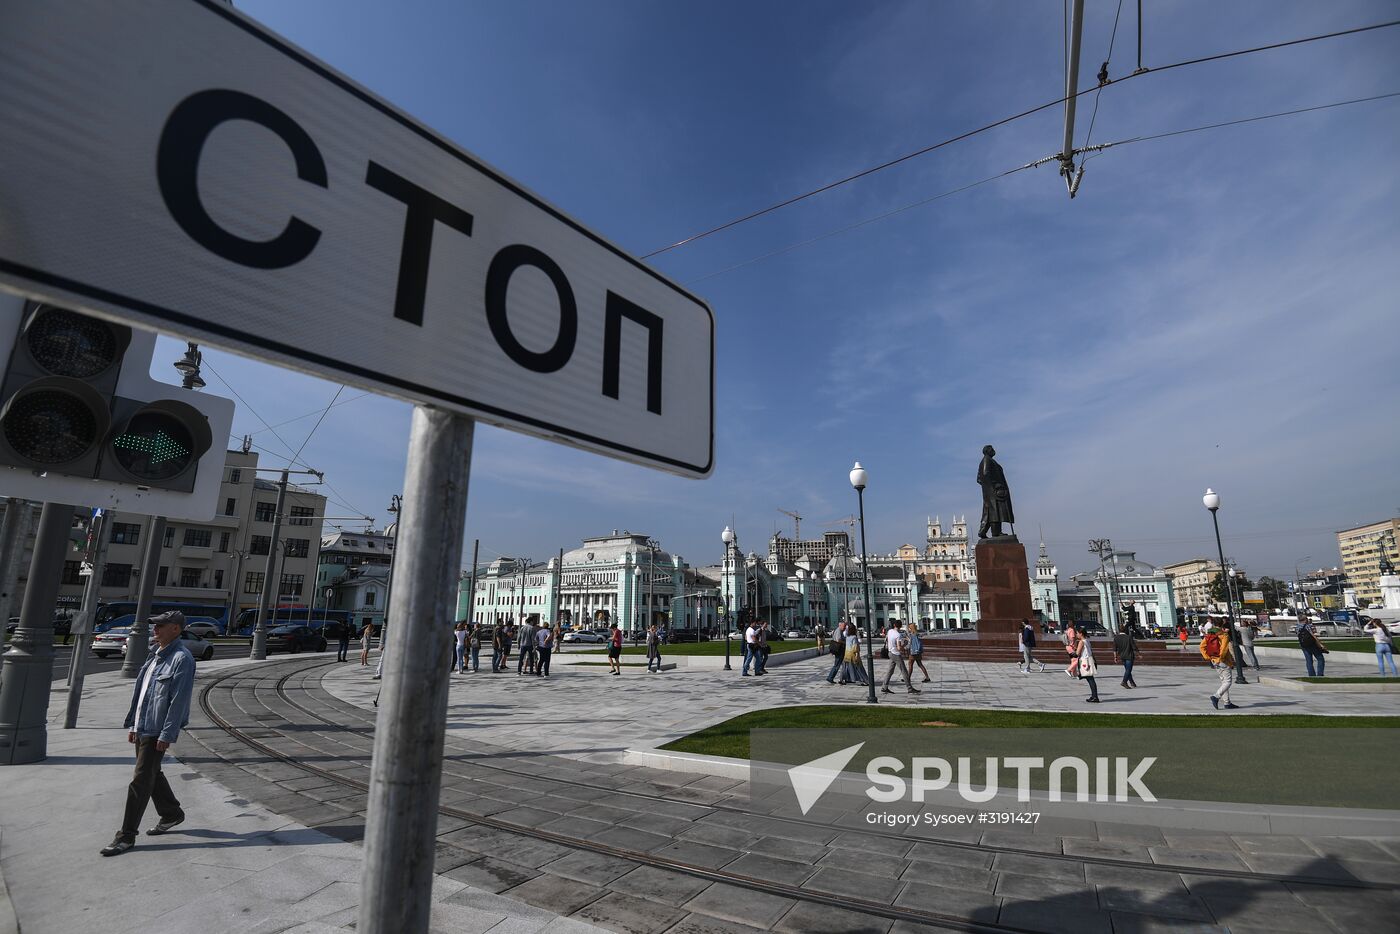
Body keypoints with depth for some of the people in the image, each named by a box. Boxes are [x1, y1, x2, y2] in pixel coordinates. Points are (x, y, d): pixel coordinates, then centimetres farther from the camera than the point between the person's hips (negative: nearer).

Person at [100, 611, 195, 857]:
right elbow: (139, 692, 18)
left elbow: (179, 701, -21)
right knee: (153, 775, 19)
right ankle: (171, 814, 35)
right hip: (142, 728, 9)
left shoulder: (182, 659, -18)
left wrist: (166, 735, -21)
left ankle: (127, 835, 8)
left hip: (157, 731, -9)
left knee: (140, 782, -3)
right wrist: (133, 725, 16)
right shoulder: (156, 656, 11)